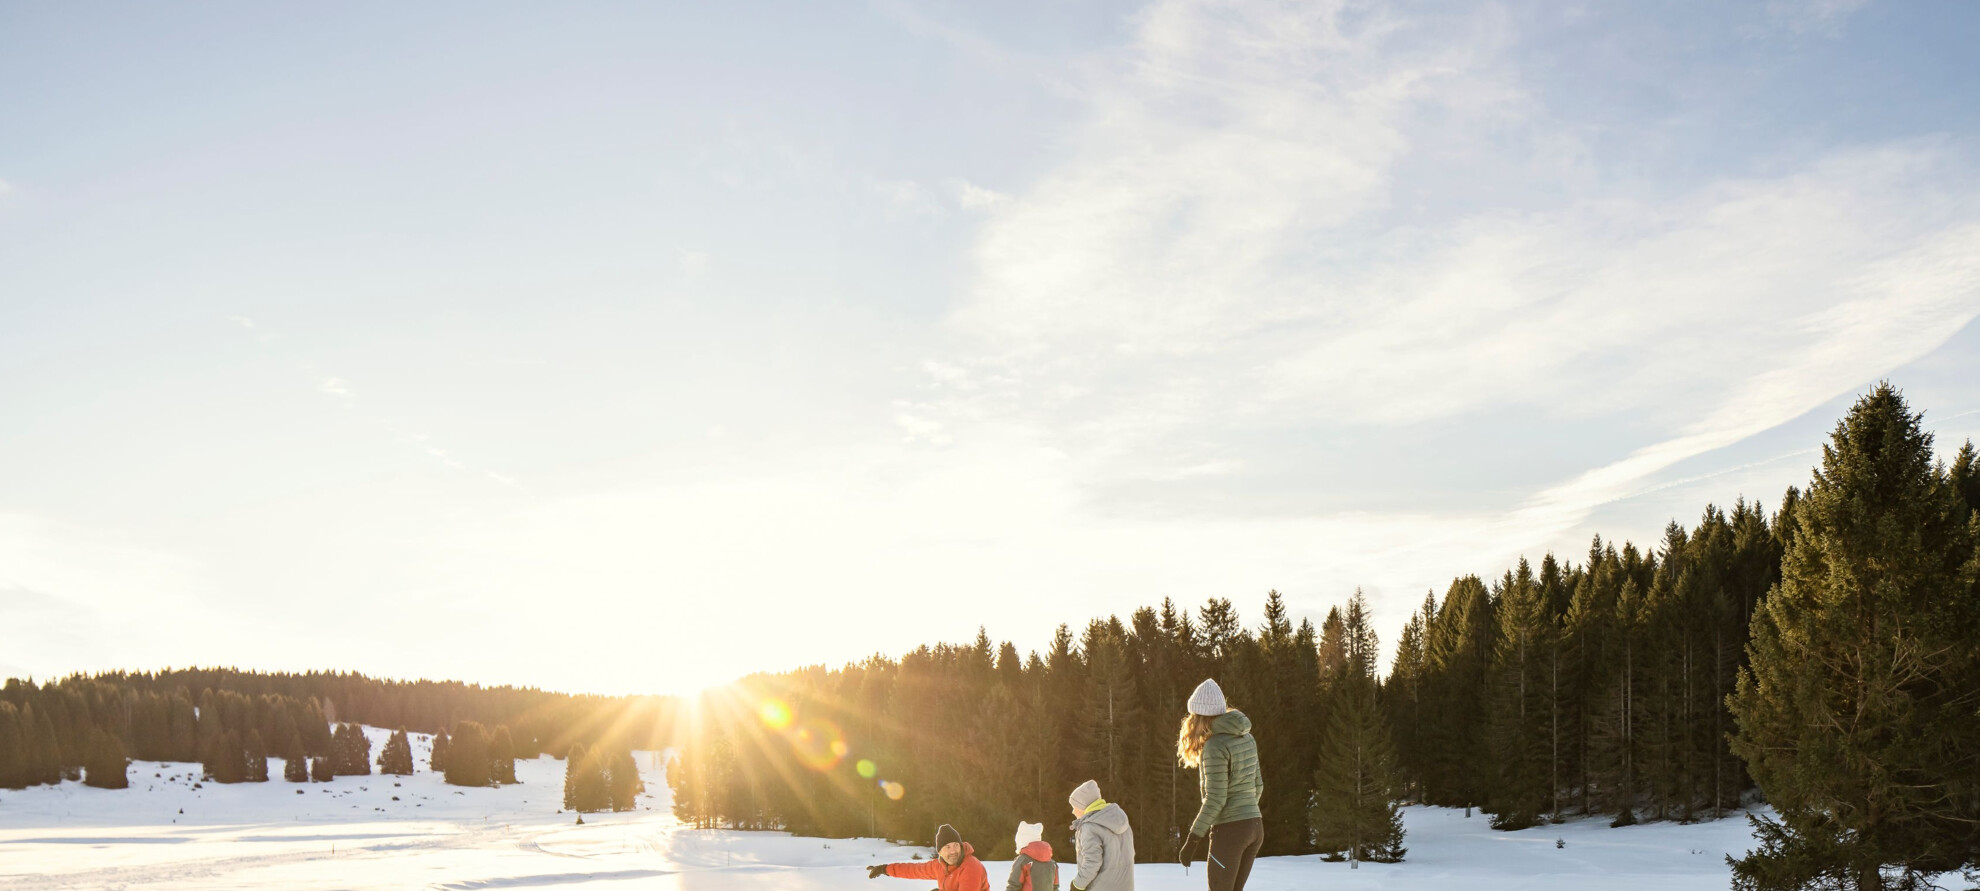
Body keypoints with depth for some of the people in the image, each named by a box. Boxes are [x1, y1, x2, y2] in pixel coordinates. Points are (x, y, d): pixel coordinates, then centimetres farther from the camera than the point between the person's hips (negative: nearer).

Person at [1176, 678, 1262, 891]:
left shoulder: (1215, 746, -16)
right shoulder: (1246, 738, 9)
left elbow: (1215, 799, -18)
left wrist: (1192, 840, -14)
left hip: (1230, 830, -8)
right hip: (1255, 826, 8)